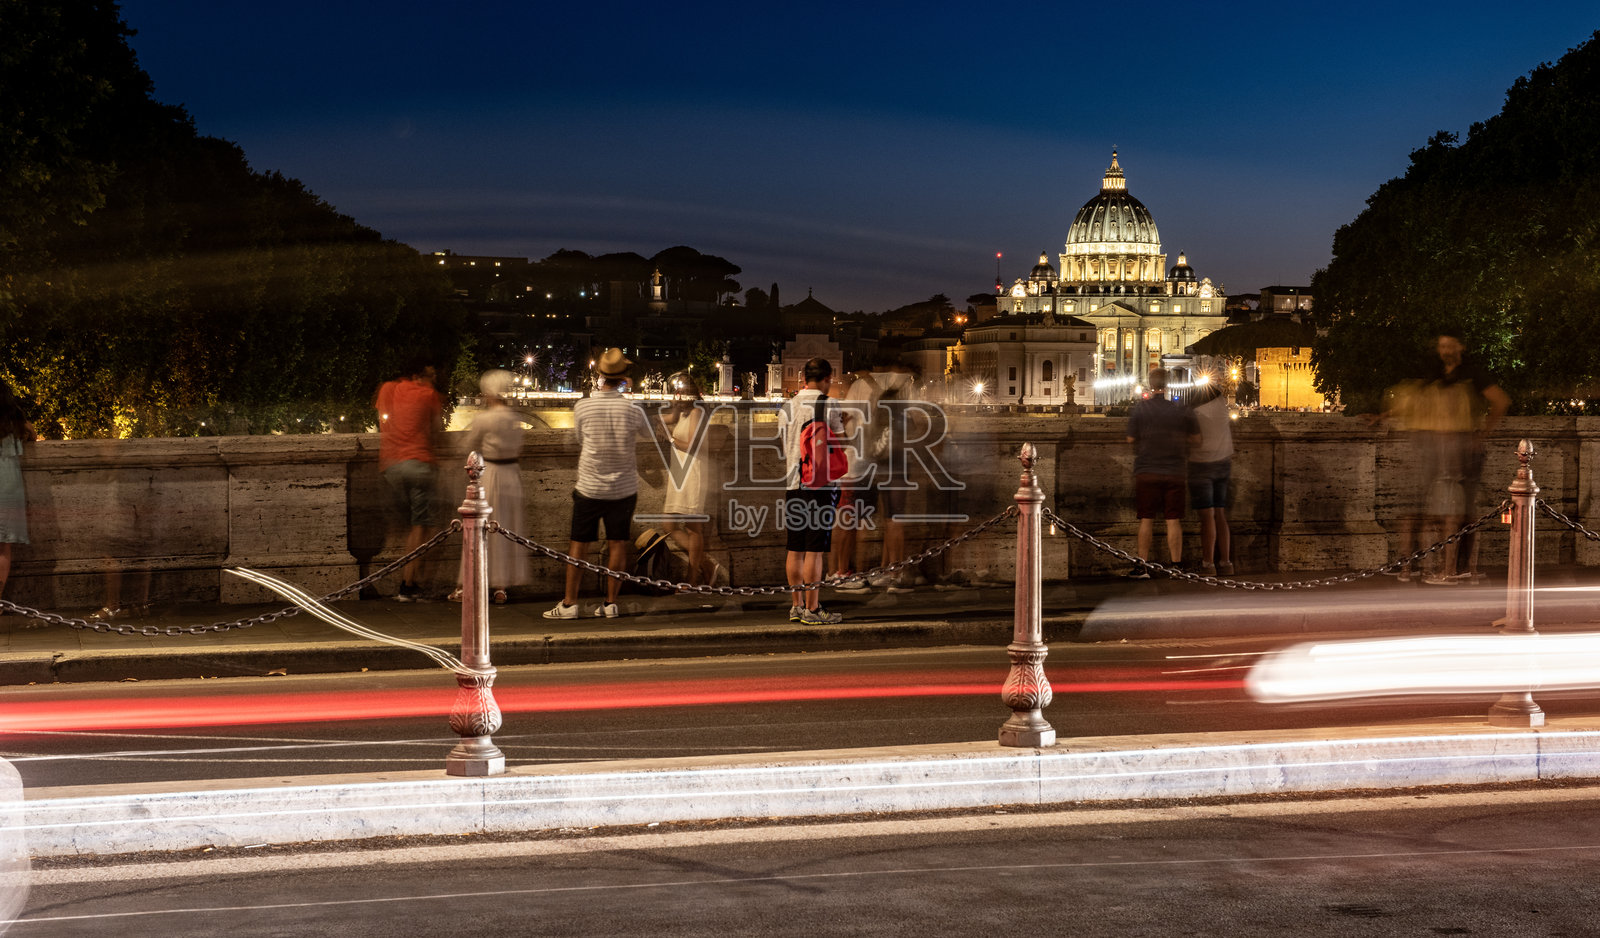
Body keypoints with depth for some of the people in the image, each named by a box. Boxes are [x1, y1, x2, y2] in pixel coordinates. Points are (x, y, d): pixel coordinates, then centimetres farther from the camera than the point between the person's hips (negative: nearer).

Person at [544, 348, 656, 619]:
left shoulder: (582, 407, -9)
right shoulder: (633, 409, -9)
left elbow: (580, 441, 6)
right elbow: (649, 435, 11)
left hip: (589, 487, 0)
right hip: (624, 488, 1)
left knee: (579, 545, 6)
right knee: (617, 544, 8)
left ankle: (569, 603, 9)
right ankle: (610, 602, 10)